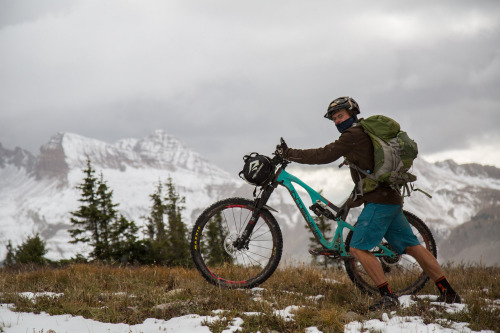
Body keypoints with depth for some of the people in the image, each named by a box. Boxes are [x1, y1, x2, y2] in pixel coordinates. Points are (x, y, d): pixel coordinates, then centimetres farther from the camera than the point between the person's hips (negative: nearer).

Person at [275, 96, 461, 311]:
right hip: (391, 198, 10)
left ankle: (388, 296, -12)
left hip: (380, 200, -10)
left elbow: (324, 156, -15)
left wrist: (288, 154, -10)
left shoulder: (354, 134, -8)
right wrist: (352, 202, 32)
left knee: (358, 247, -10)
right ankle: (448, 293, 11)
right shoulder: (365, 133, 22)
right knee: (411, 247, 11)